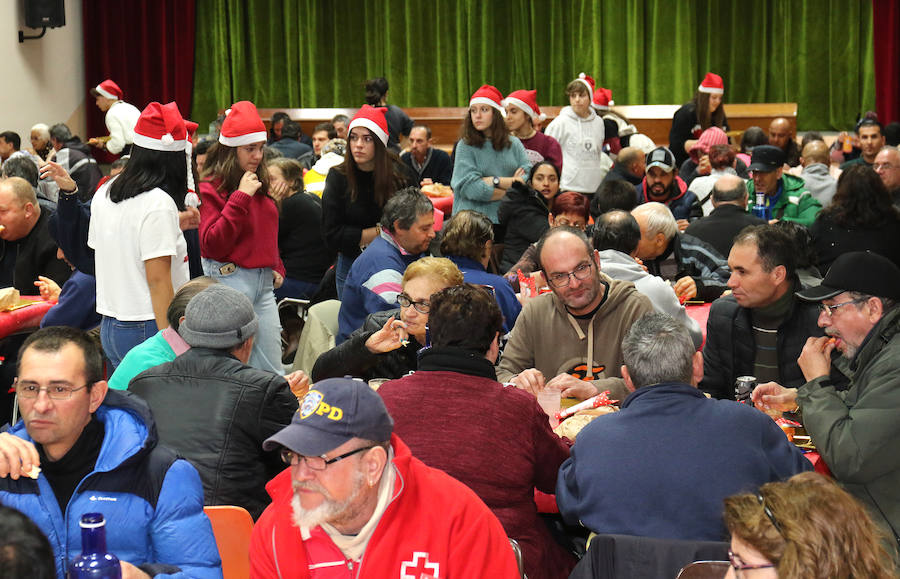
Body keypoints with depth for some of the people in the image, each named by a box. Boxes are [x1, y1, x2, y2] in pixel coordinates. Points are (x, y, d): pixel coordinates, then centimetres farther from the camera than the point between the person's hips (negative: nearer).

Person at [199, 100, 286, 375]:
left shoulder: (261, 183, 13)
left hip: (264, 282, 7)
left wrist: (277, 268, 15)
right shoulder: (211, 188, -8)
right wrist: (241, 197, -19)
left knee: (272, 372, 8)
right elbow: (212, 244, -17)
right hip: (230, 278, -7)